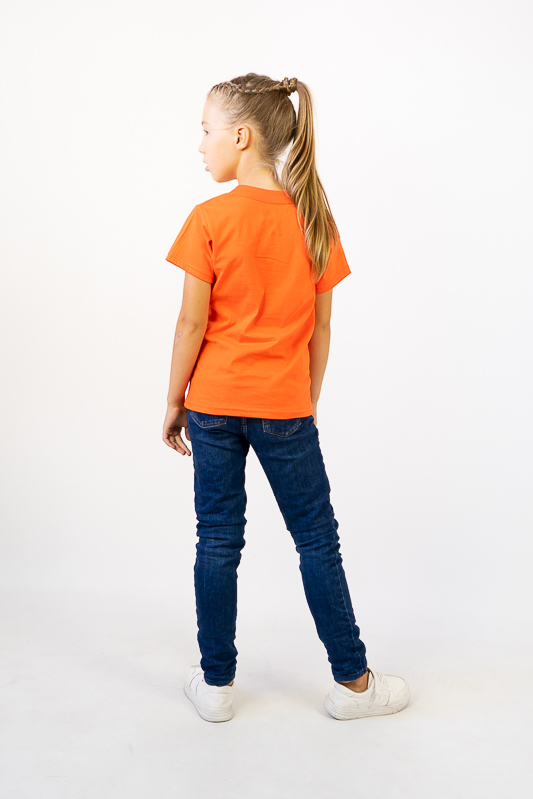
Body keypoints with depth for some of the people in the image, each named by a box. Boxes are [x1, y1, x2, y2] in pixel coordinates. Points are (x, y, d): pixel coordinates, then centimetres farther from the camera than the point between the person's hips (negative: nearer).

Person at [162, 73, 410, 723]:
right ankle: (352, 681, 23)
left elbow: (192, 323, -9)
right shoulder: (315, 220, -1)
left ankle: (215, 682, 23)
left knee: (218, 541, 10)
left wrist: (174, 403, 2)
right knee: (317, 540, 11)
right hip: (284, 408, 1)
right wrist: (309, 402, 12)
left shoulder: (210, 219, -10)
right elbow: (320, 328, 2)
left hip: (214, 403, -1)